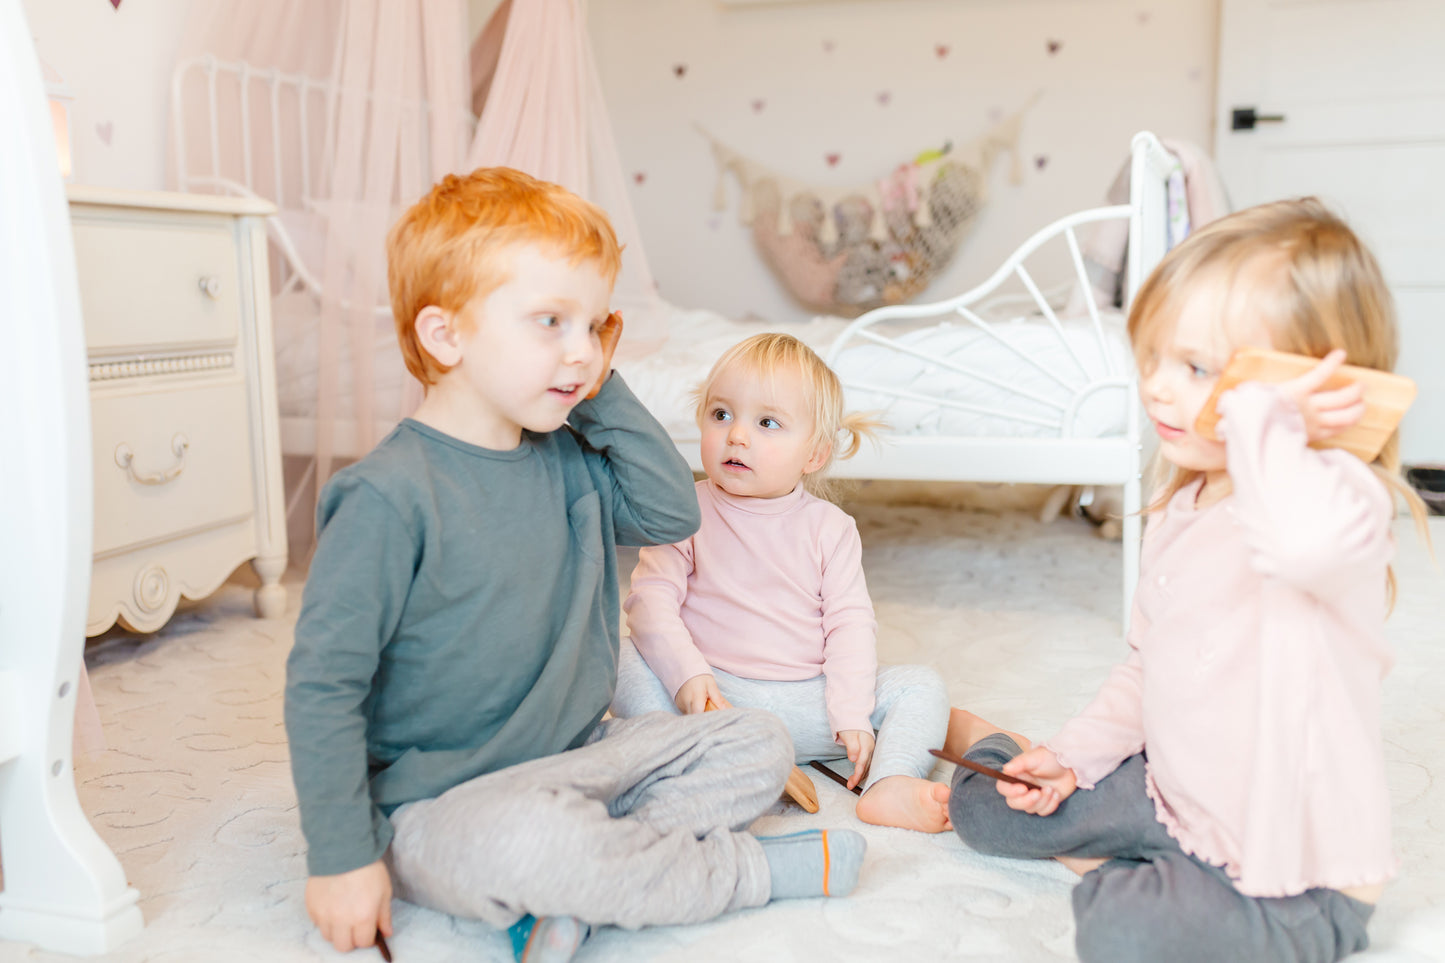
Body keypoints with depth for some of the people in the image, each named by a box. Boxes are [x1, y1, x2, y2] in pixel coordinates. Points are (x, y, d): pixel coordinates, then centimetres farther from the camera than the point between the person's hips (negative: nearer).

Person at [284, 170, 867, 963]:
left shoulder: (567, 464, 3)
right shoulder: (391, 495, -20)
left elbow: (673, 512, 2)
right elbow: (323, 684, -18)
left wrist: (604, 395, -4)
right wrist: (343, 857, -15)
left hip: (578, 756, 8)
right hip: (438, 802, -7)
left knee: (757, 747, 0)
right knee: (528, 837, -40)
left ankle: (568, 896, -16)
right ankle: (745, 871, -11)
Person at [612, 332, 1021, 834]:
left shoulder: (830, 526, 4)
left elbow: (850, 622, 0)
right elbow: (651, 599, -7)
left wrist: (852, 717, -11)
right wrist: (687, 674, -22)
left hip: (806, 700, 2)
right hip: (714, 691, -2)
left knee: (921, 685, -10)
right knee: (627, 666, -27)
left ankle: (890, 785, -30)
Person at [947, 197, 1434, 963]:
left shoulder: (1342, 496, -25)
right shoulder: (1183, 506, 4)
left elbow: (1306, 540, -55)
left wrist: (1264, 419, -40)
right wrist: (1072, 755, 9)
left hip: (1294, 873, -8)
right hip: (1170, 795, 8)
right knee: (981, 797, 13)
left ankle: (1122, 879, -1)